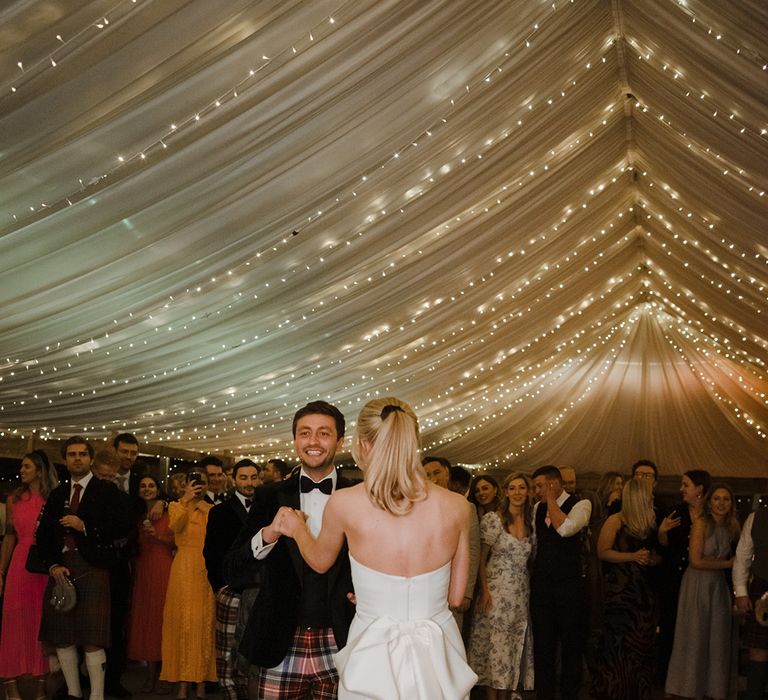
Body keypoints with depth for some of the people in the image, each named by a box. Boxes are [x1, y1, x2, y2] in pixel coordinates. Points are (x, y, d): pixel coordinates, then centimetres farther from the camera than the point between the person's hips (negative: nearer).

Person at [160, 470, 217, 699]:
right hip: (184, 568, -2)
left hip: (207, 570, 2)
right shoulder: (176, 505, 7)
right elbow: (175, 526, -15)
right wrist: (186, 500, -23)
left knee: (205, 621, 0)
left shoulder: (212, 509, 13)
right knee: (183, 621, -4)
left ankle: (201, 681, 4)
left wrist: (204, 508, -8)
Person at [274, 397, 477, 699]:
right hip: (438, 662, 2)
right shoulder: (458, 507, -7)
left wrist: (298, 528, 30)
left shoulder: (344, 503, -12)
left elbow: (320, 561, 11)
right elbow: (455, 596, 4)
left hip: (373, 662, -1)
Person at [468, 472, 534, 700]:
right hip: (496, 591, -5)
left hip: (521, 593, 5)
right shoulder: (492, 519, -6)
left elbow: (530, 559, 14)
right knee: (495, 644, -2)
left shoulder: (531, 522, 7)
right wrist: (484, 590, -13)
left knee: (515, 645, 8)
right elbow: (480, 558, -5)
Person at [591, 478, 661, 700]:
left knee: (642, 643, 5)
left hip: (643, 590, 6)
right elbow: (603, 552, -10)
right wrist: (632, 556, -18)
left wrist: (653, 559, -1)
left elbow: (657, 555, 22)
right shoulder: (616, 521, -5)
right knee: (618, 643, -4)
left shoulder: (649, 523, 11)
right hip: (619, 590, -6)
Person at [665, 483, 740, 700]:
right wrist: (727, 564, -9)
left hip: (719, 585, 5)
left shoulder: (732, 525, 3)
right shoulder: (701, 523, -13)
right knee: (695, 636, 4)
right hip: (697, 584, -5)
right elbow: (697, 560, -16)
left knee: (718, 638, 10)